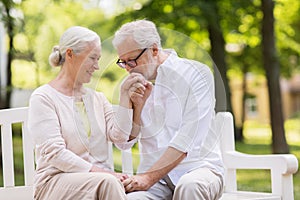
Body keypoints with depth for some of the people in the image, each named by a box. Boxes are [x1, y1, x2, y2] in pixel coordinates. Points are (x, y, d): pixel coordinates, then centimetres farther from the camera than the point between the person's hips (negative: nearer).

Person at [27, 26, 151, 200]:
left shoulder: (97, 98, 21)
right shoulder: (43, 97, 0)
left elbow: (119, 136, 4)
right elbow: (54, 153, -11)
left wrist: (125, 95, 1)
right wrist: (97, 171, -20)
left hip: (99, 180, 5)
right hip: (56, 182, -5)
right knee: (107, 182, -36)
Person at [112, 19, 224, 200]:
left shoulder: (196, 74, -3)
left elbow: (188, 139, -13)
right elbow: (123, 143, 8)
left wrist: (149, 176, -20)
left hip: (198, 166, -2)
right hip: (154, 177, 2)